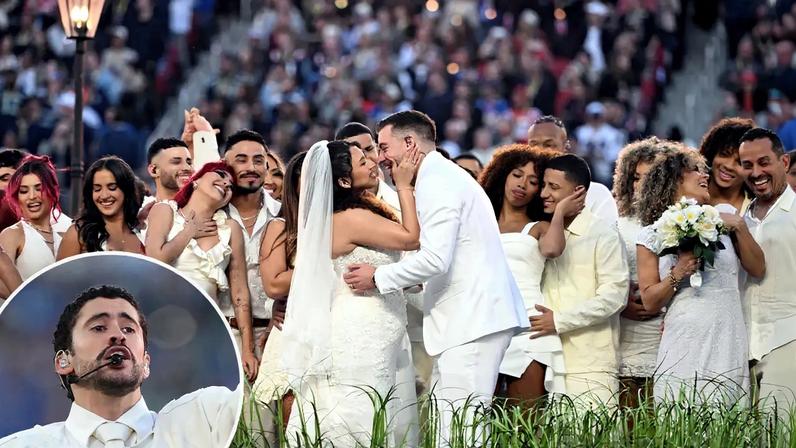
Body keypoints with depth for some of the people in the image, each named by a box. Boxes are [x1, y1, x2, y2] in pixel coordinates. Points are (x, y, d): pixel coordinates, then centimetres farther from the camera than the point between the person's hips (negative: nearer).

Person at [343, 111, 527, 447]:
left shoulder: (437, 182, -10)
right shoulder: (444, 177, 24)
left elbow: (436, 258, -19)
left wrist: (378, 278, -9)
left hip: (471, 320, -11)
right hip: (470, 318, 11)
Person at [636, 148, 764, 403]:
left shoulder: (723, 215, 12)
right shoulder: (651, 236, 6)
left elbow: (757, 269, 12)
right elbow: (650, 302, 4)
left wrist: (739, 227, 0)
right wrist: (678, 274, -12)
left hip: (728, 344, 2)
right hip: (684, 349, -2)